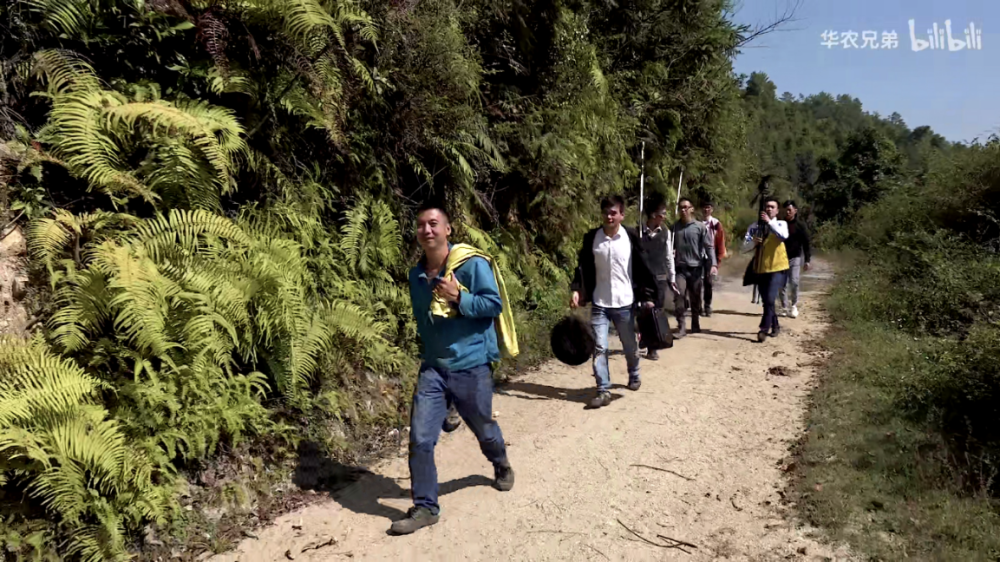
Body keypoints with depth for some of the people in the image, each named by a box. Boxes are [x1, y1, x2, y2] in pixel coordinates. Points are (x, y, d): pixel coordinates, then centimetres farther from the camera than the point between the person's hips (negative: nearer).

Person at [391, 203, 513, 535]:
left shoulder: (472, 264, -12)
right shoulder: (416, 275, 5)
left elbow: (494, 305, -14)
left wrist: (457, 297, -25)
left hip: (472, 367, -4)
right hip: (432, 368, 4)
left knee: (484, 429, 18)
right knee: (420, 439, -6)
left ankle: (502, 466, 51)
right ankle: (425, 507, 8)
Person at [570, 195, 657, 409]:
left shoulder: (631, 236, -5)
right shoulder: (591, 237, -1)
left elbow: (642, 268, -1)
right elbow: (583, 267, 4)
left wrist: (648, 296, -3)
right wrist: (577, 290, -9)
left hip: (625, 302, 0)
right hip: (599, 303, 1)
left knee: (630, 345, 16)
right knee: (599, 347, -5)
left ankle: (634, 376, 42)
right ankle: (603, 390, 2)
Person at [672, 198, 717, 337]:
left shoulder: (700, 226, -1)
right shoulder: (674, 227, 6)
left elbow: (709, 246, -4)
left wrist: (713, 264, -15)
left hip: (696, 267, 0)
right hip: (680, 268, 1)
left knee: (695, 298, 9)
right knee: (679, 295, -14)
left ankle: (695, 325, 26)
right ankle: (681, 326, -6)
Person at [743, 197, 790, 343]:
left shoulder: (781, 224, -2)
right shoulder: (755, 226, 4)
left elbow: (784, 236, -25)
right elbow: (745, 246, -2)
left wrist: (769, 222, -25)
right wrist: (754, 241, -22)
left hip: (777, 268, -4)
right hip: (760, 269, 4)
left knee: (770, 299, -17)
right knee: (766, 301, 14)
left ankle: (764, 329, -11)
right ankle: (775, 326, 33)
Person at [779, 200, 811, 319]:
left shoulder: (801, 225, -2)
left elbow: (806, 243, 0)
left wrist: (807, 260, -4)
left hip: (795, 258, -2)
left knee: (794, 282, -11)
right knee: (782, 284, 2)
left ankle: (794, 306, 7)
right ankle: (784, 308, 11)